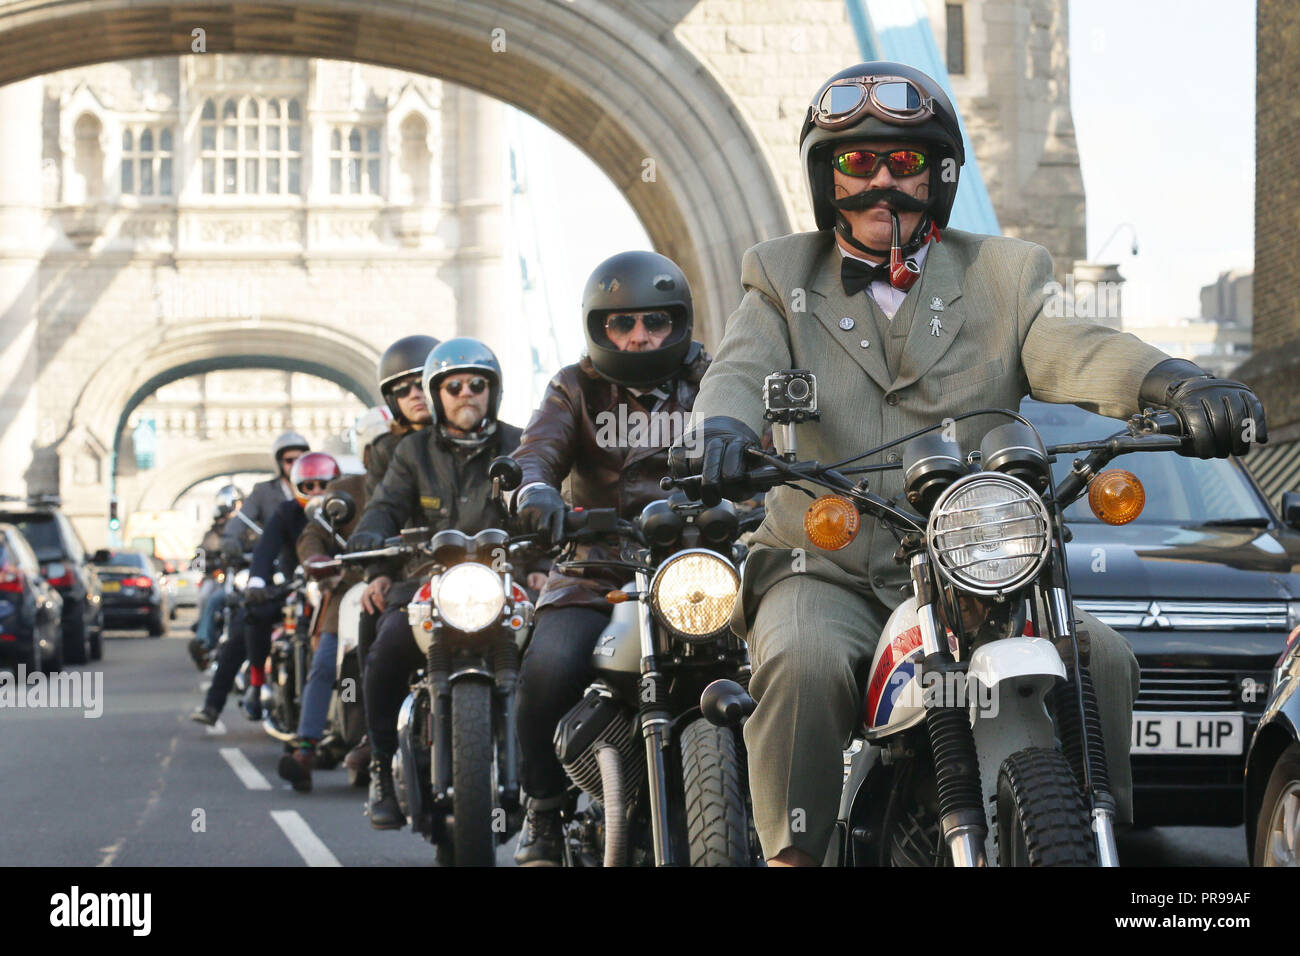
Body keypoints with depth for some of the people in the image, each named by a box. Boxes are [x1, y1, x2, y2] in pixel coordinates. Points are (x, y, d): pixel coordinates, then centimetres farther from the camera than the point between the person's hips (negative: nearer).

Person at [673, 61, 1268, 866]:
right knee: (804, 663, -32)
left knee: (1101, 661, -21)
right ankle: (793, 854, -23)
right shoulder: (783, 280, 13)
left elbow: (1073, 350, -7)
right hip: (826, 571, -1)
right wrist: (721, 428, -33)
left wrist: (1176, 384, -31)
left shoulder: (1004, 276, 12)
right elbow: (743, 369, -7)